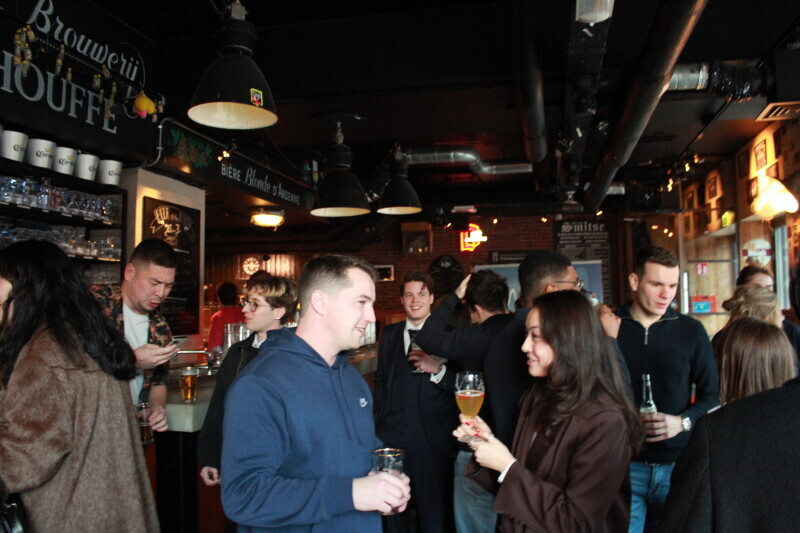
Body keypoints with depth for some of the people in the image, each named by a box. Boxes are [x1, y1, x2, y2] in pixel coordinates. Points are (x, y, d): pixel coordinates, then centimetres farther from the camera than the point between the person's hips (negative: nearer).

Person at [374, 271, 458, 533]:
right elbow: (380, 381, 15)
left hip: (433, 440, -3)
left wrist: (439, 370, -22)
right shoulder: (389, 334, 11)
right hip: (391, 437, 4)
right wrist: (377, 422, 12)